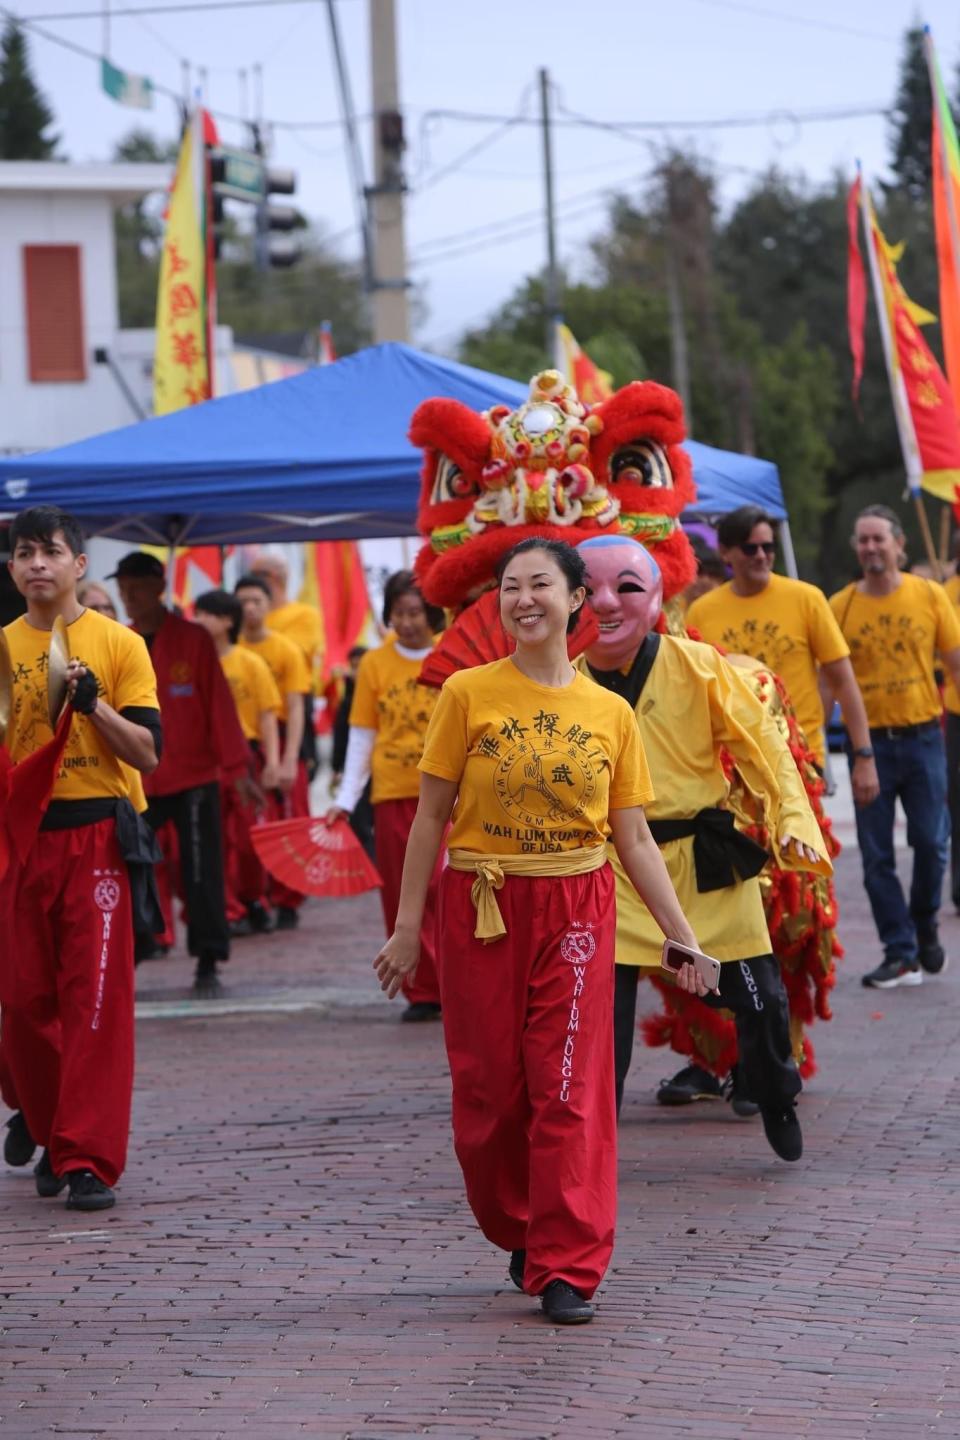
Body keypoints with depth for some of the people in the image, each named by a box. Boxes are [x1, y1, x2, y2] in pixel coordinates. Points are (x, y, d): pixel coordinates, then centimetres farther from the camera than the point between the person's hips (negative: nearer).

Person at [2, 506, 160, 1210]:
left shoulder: (119, 644, 1)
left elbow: (148, 753, -3)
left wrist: (95, 706, -18)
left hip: (94, 836, -3)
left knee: (96, 1000, -8)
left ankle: (90, 1160, -8)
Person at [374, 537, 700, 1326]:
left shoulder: (610, 713, 3)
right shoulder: (469, 694, -1)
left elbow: (635, 837, 7)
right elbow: (432, 815, 1)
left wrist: (682, 935, 1)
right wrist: (407, 928, -1)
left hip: (576, 909, 0)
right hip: (481, 906, 0)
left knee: (570, 1088, -4)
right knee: (489, 1090, 4)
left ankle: (568, 1269, 0)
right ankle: (521, 1235, 27)